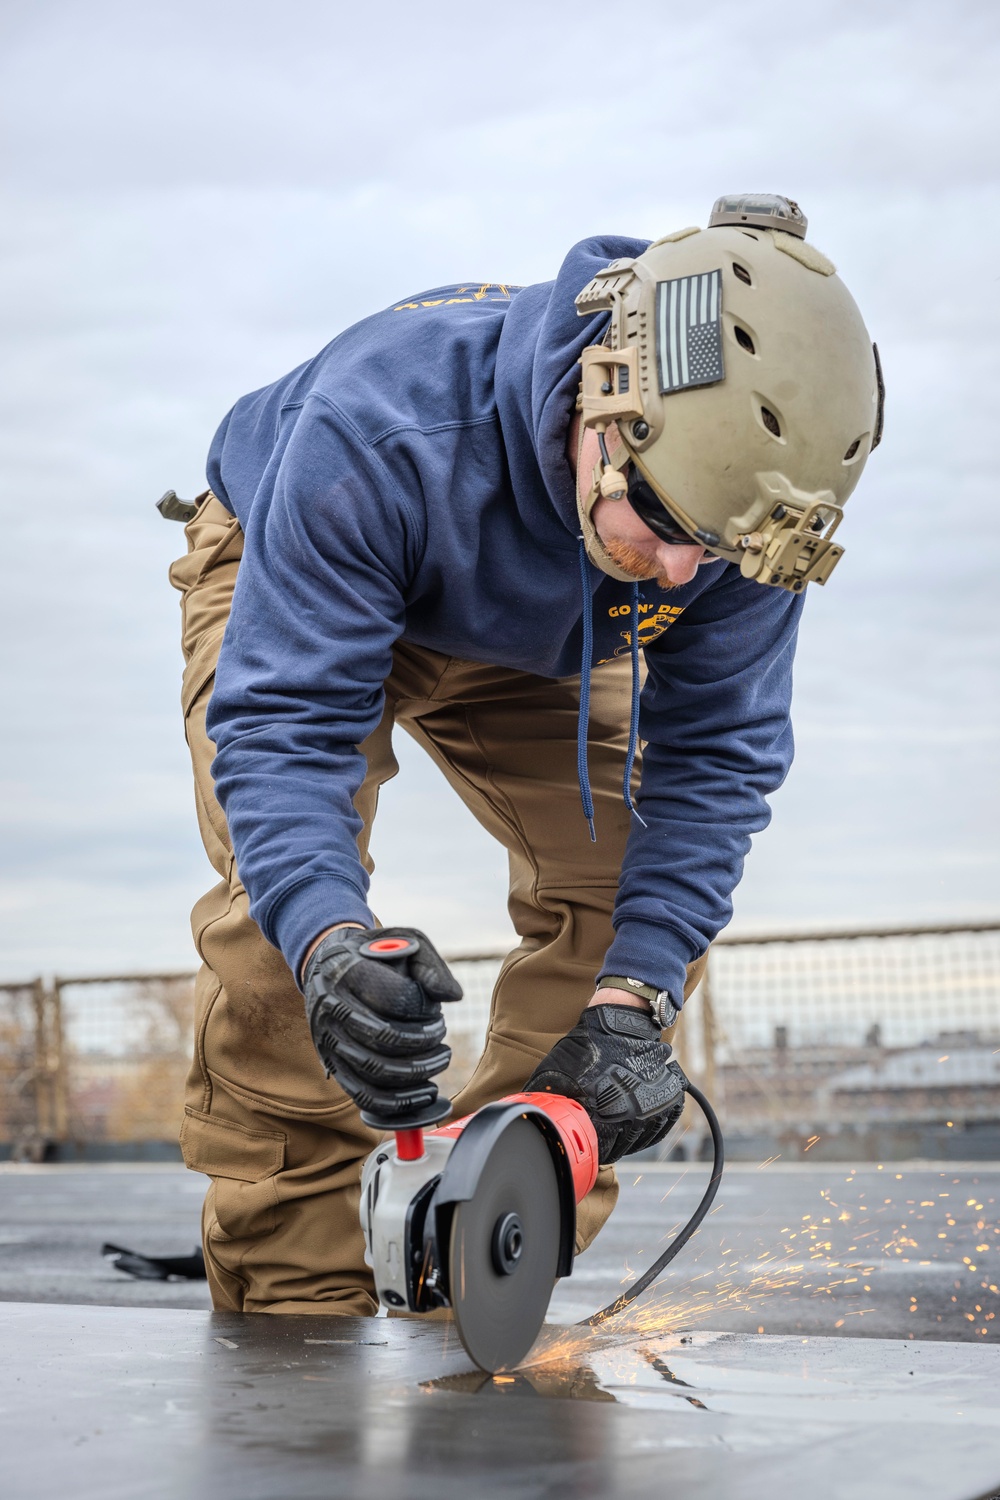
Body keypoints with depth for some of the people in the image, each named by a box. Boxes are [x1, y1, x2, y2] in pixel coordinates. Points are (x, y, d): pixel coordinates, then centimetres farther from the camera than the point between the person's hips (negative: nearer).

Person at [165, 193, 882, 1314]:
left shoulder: (743, 488, -32)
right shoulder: (381, 425, -45)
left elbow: (715, 751, -22)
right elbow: (283, 719, -43)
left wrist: (632, 1001, -34)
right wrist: (328, 944, -61)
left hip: (526, 650, 4)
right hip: (293, 588, -3)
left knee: (641, 890, -12)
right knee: (287, 900, -26)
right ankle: (291, 1292, -13)